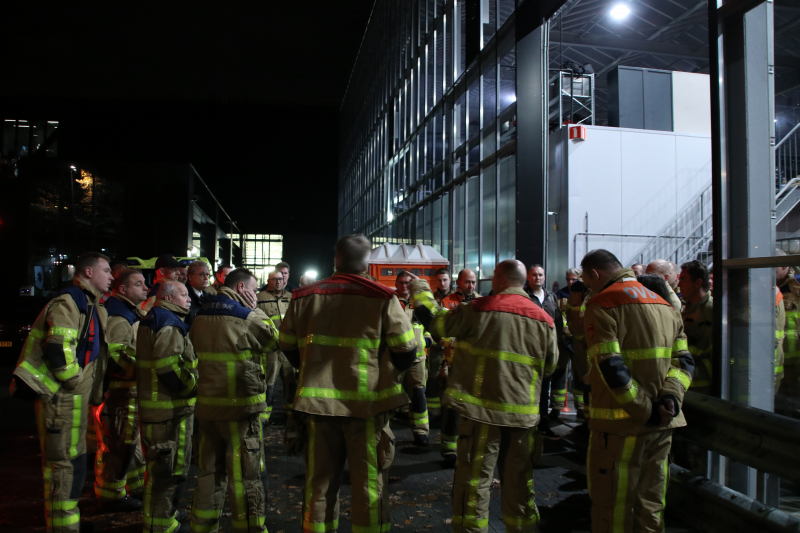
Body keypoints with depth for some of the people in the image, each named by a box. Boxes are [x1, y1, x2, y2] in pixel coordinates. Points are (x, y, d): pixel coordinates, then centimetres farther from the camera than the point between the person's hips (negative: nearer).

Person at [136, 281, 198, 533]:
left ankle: (165, 511, 37)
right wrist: (193, 387, -16)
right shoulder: (169, 325, -18)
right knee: (169, 467, 0)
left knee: (164, 464, 23)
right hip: (169, 409, -11)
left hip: (154, 404, 11)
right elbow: (168, 368, -27)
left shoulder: (152, 322, 17)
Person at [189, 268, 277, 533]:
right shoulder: (248, 317, -15)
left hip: (207, 403, 7)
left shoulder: (201, 316, 7)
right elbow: (274, 340, -1)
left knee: (210, 470, 19)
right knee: (246, 474, 3)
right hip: (241, 405, -7)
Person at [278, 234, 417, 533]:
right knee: (369, 482, 9)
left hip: (318, 401, 3)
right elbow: (406, 351, -6)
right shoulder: (383, 298, -11)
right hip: (367, 402, -3)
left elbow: (288, 347, 10)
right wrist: (388, 373, 15)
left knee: (320, 480, 17)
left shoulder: (303, 297, 0)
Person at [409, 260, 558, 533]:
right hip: (523, 411, 5)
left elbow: (436, 321, -1)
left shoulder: (481, 309, -10)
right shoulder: (543, 319, 4)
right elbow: (549, 365, 13)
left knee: (474, 479, 6)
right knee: (518, 479, 17)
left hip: (483, 408, -4)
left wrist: (420, 292, 15)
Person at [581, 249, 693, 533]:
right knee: (651, 504, 18)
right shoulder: (664, 304, 13)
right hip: (662, 424, 7)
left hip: (621, 424, -7)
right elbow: (683, 360, 5)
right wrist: (670, 398, -7)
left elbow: (611, 368, -21)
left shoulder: (602, 304, -11)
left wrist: (646, 410, -16)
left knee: (612, 508, 4)